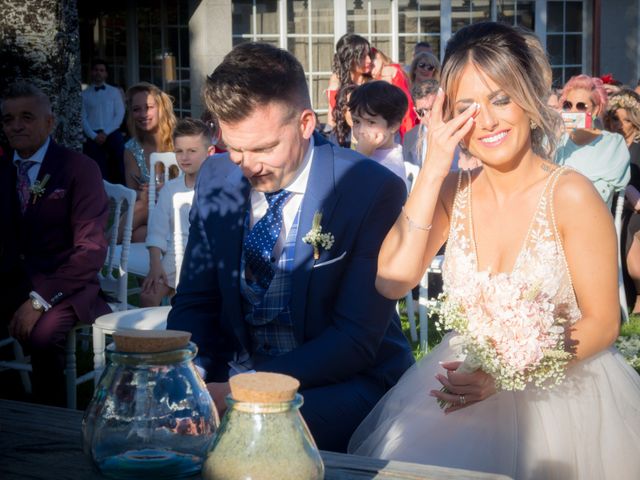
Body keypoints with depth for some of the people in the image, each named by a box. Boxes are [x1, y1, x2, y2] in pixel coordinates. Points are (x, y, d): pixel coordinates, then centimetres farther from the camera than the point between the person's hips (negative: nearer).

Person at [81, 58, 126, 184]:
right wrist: (94, 135, -12)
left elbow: (120, 114, 2)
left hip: (113, 134, 0)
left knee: (119, 167, -4)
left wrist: (106, 132, -8)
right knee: (98, 171, 0)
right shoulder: (84, 94, 8)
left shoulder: (114, 92, 10)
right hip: (93, 136, 0)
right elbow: (82, 118, 1)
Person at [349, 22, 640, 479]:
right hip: (468, 385, 4)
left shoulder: (569, 195, -12)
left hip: (559, 392, -4)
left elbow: (602, 323, -7)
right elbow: (392, 282, -11)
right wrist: (433, 169, -14)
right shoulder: (452, 191, 2)